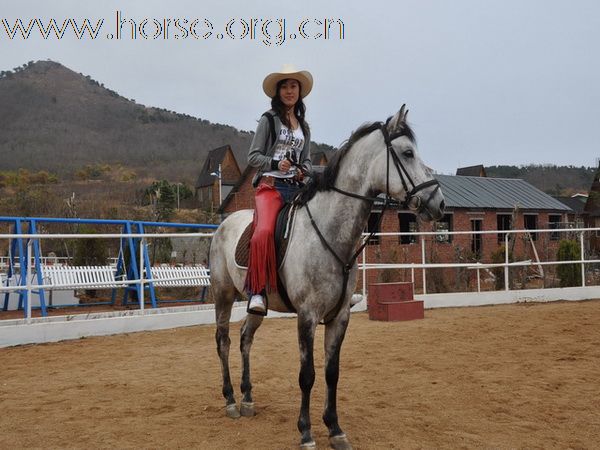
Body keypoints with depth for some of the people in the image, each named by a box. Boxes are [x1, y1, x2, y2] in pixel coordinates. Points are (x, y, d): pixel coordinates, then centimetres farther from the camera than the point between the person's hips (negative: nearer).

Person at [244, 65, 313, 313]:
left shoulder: (304, 127, 22)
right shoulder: (269, 120, 7)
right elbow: (253, 156, 2)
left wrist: (303, 171, 2)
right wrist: (276, 164, -15)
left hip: (297, 188, 5)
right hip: (271, 186, -5)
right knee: (264, 232, -30)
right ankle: (257, 292, -29)